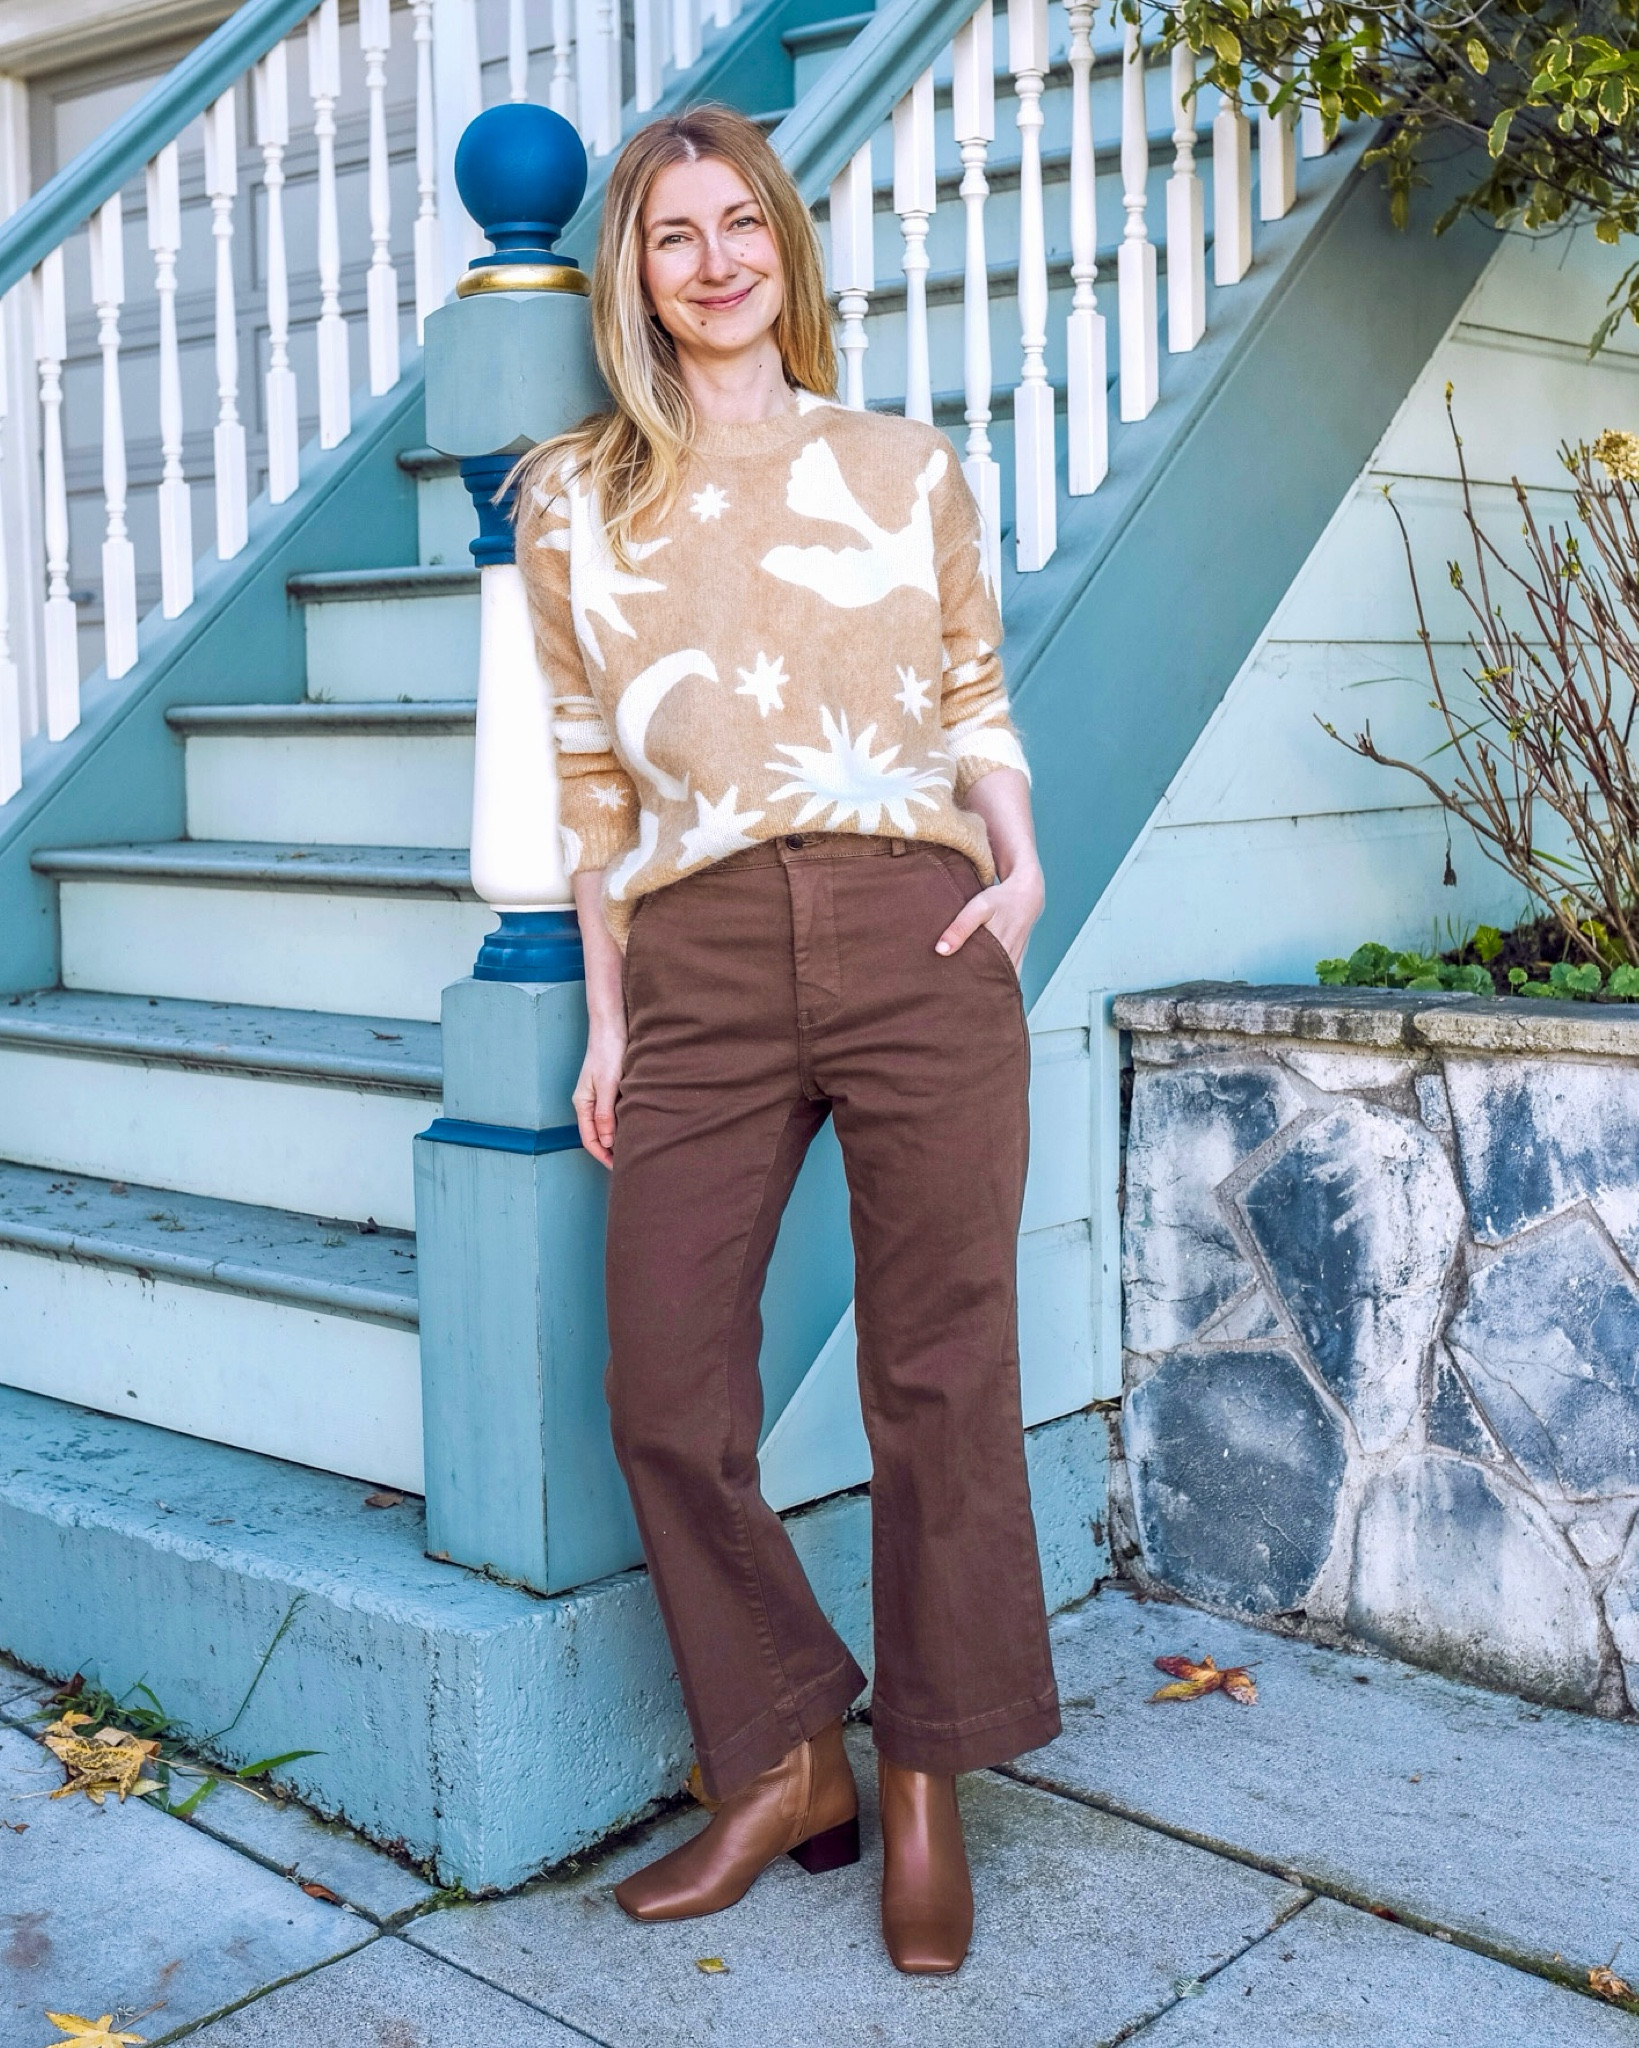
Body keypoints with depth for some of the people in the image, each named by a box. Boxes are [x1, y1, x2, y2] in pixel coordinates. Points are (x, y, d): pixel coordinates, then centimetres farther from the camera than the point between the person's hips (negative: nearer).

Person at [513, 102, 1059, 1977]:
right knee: (666, 1389, -1)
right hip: (698, 964, 1)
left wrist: (1021, 860, -3)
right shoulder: (574, 501, 14)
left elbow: (974, 703, 16)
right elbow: (590, 780, 13)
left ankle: (924, 1787, 18)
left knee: (940, 1369, 1)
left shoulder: (912, 471, 14)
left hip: (916, 941, -1)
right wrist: (605, 1017, 8)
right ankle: (779, 1766, 19)